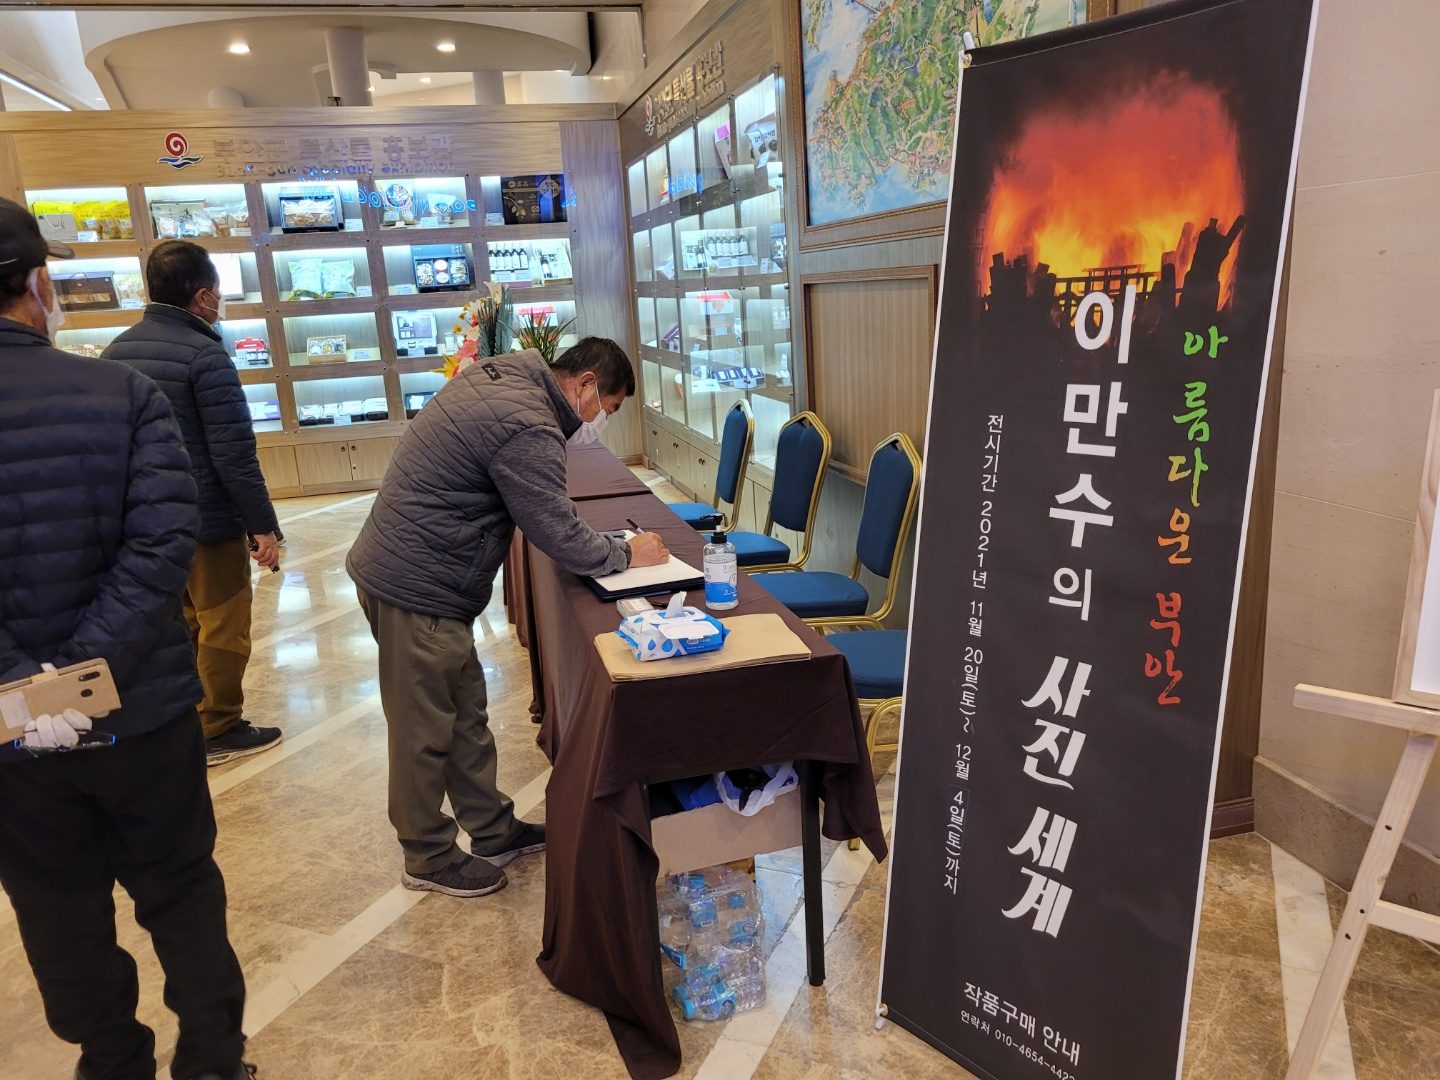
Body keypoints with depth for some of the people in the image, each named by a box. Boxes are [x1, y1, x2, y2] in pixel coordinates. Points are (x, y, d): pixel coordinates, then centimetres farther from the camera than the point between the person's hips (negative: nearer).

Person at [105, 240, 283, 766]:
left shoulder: (117, 350, 6)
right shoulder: (205, 355, -19)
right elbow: (234, 455, -21)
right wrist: (264, 525, -16)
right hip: (207, 520, -8)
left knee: (181, 621, 21)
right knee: (223, 625, 6)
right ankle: (218, 731, 16)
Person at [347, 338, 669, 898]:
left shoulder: (498, 374, 8)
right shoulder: (528, 427, -24)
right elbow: (561, 537, -21)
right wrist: (627, 553, -4)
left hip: (399, 567, 10)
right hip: (416, 587, -10)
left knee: (466, 712, 18)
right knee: (426, 731, 6)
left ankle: (494, 831, 32)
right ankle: (428, 858, 25)